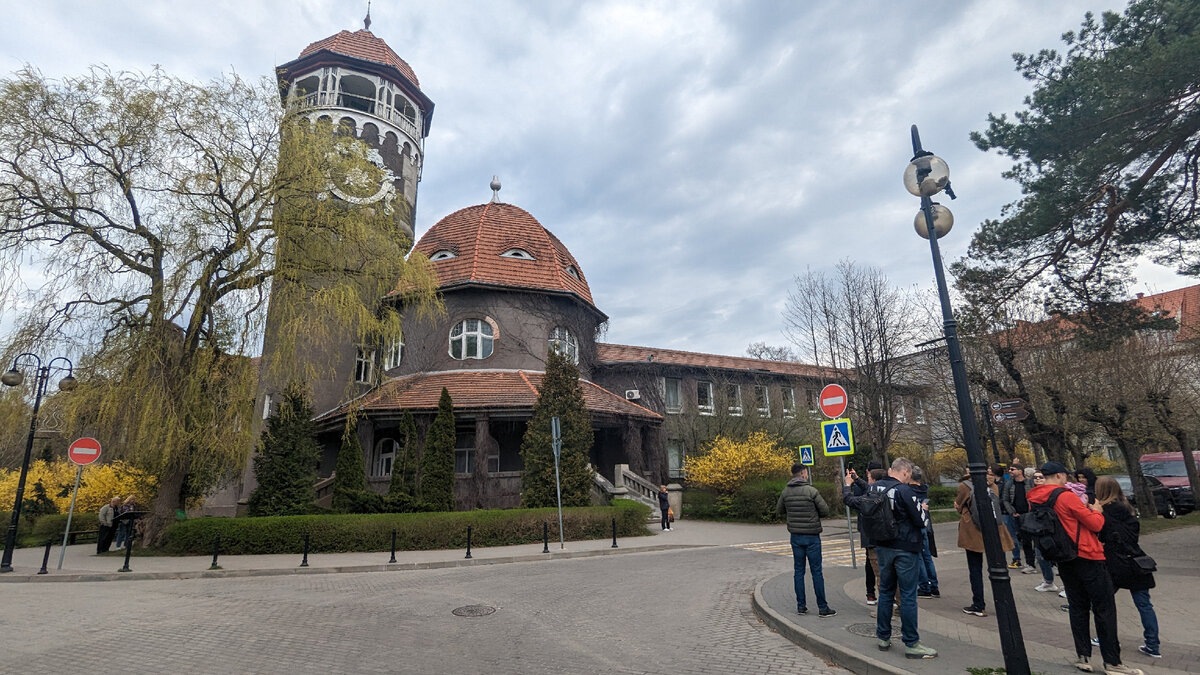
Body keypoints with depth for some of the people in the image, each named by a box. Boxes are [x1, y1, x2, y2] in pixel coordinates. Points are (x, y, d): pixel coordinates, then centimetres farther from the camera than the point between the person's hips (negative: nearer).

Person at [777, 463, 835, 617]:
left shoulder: (786, 492, 0)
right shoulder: (811, 491, -15)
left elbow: (779, 509, 14)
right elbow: (826, 511, -9)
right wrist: (813, 513, 9)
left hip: (795, 536, 4)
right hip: (812, 536, -4)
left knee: (798, 571, 10)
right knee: (816, 571, 3)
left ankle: (801, 606, 14)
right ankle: (822, 608, 8)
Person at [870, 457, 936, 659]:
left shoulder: (874, 488, 2)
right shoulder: (904, 491, -18)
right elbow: (922, 521, -13)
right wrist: (925, 510, 8)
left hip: (883, 547, 6)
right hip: (905, 549, -6)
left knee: (886, 592, 15)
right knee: (908, 595, 2)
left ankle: (883, 637, 23)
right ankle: (911, 644, 10)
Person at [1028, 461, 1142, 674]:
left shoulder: (1035, 500, 3)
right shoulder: (1065, 496, -18)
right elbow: (1096, 524, -11)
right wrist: (1097, 511, 8)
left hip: (1064, 559, 7)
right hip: (1087, 557, -7)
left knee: (1078, 606, 14)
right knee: (1104, 609, 2)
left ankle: (1082, 656, 17)